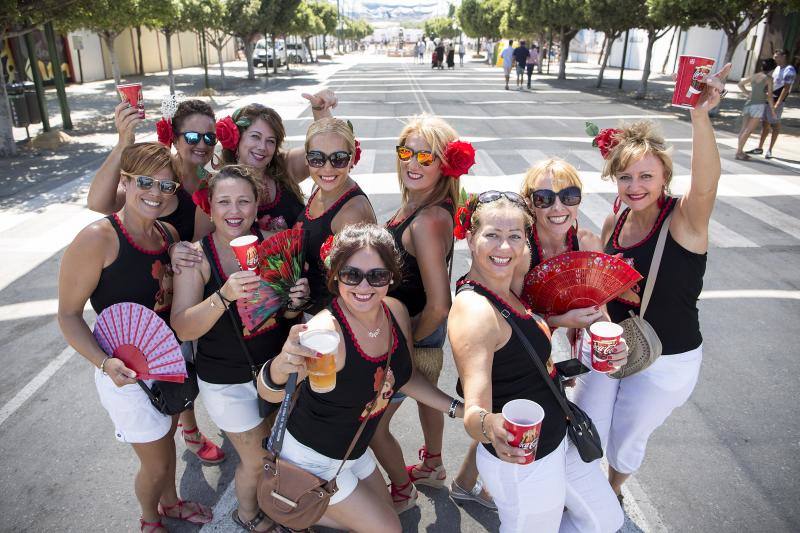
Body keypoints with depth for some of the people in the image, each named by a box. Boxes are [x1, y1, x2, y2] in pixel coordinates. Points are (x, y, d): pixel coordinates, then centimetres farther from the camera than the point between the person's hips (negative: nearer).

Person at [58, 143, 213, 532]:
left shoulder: (169, 233, -3)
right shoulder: (97, 238, -23)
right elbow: (69, 314, -17)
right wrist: (105, 363, -29)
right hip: (127, 371, -6)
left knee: (166, 438, 28)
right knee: (156, 464, 13)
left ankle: (170, 501, 55)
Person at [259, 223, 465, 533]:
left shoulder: (396, 311, -14)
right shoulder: (326, 331, -34)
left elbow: (404, 376, 2)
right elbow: (269, 394, -46)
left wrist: (459, 409, -3)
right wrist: (279, 369, -67)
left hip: (355, 450, 7)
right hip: (312, 458, -6)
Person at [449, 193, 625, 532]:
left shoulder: (507, 292, 1)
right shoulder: (473, 310, -27)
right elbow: (474, 408, -32)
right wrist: (488, 425, -53)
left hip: (557, 441, 9)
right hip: (522, 465, -9)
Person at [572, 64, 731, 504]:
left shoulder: (685, 219, -20)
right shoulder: (614, 223, -4)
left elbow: (706, 184, -44)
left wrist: (700, 116, -54)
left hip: (664, 363, -4)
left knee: (626, 442, 17)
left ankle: (613, 491, 51)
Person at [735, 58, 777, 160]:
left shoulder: (754, 76, 10)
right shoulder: (769, 79, -6)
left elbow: (740, 84, 20)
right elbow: (769, 96, -7)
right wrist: (773, 110, -1)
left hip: (749, 103, 6)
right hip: (759, 105, -6)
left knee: (744, 129, 8)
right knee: (749, 130, -6)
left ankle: (739, 151, 12)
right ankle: (739, 152, -8)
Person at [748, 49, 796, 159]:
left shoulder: (789, 70, -11)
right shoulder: (777, 68, 15)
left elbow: (786, 88, -17)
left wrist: (777, 104, -22)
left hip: (776, 100, -8)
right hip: (768, 99, 8)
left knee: (775, 125, -2)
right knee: (765, 123, 10)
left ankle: (769, 150, 2)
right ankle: (759, 148, 16)